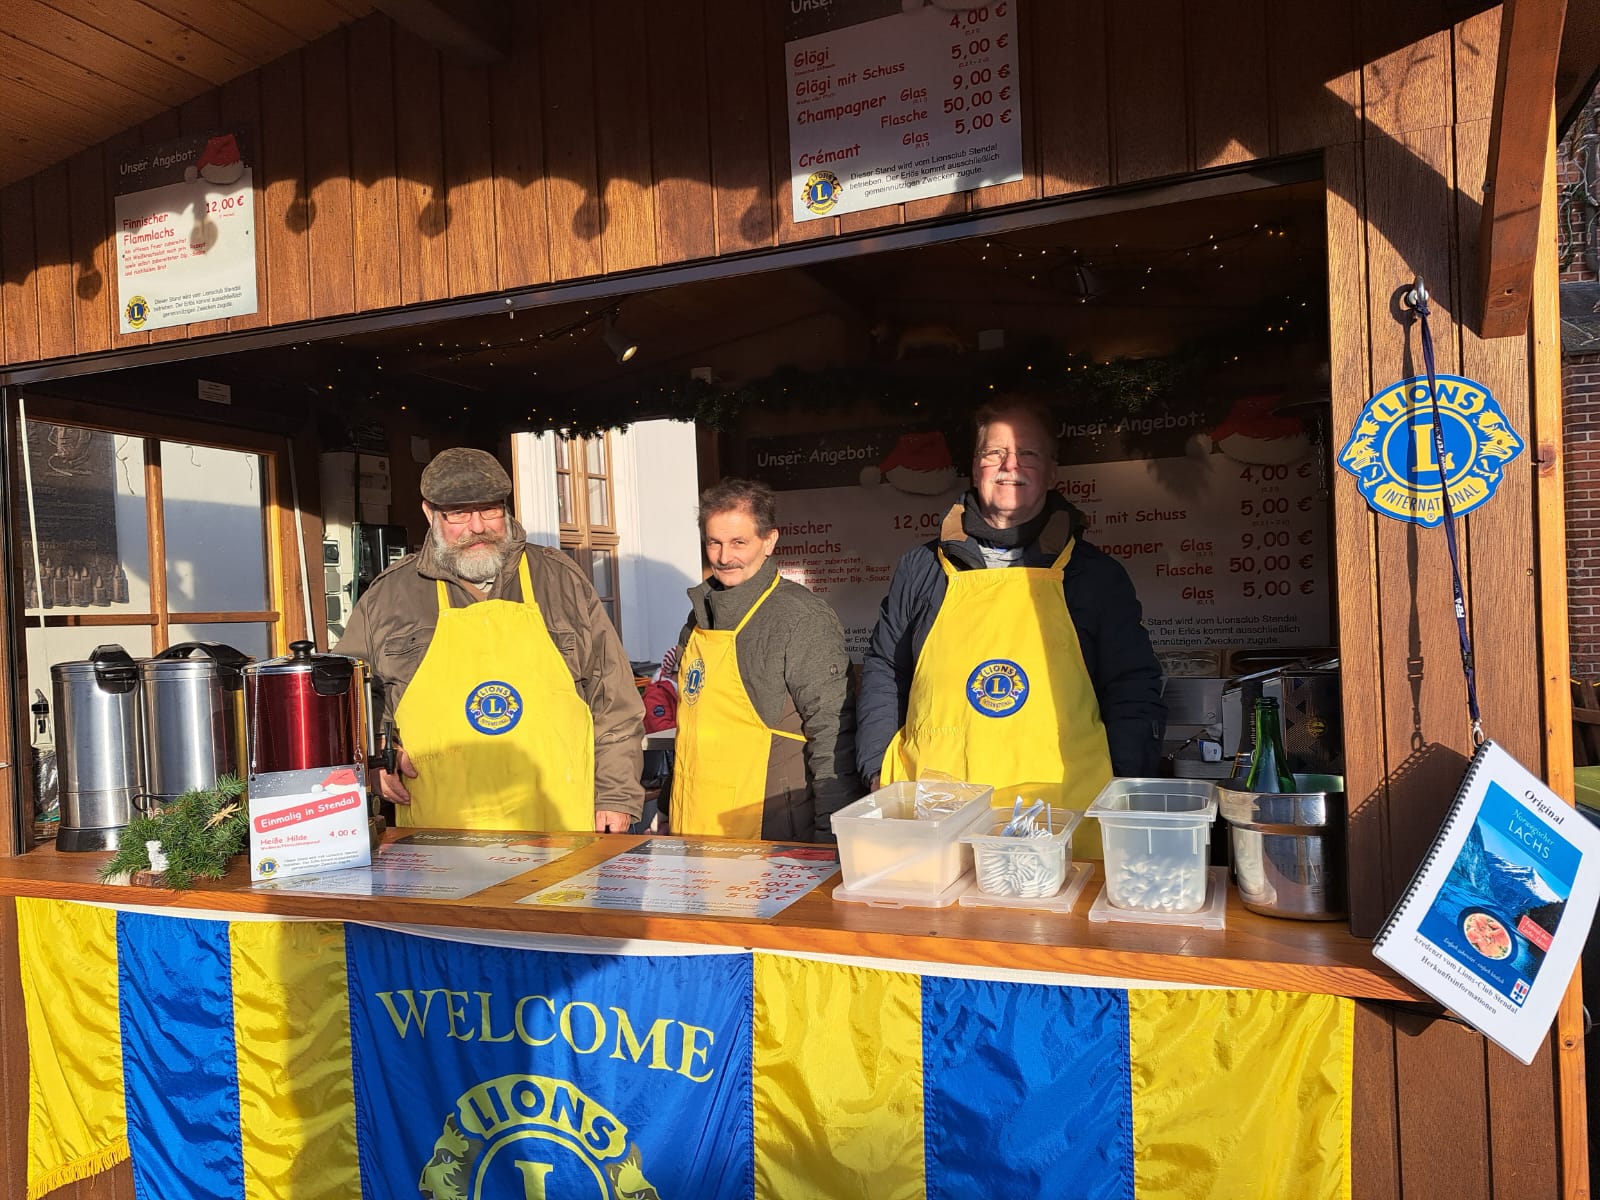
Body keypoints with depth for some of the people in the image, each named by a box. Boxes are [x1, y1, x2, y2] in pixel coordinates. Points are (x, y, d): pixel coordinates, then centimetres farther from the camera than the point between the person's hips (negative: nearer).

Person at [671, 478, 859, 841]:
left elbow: (832, 733, -17)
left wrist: (831, 834, -19)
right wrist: (672, 817, 20)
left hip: (770, 835, -7)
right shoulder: (701, 614, 10)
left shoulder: (801, 618, -14)